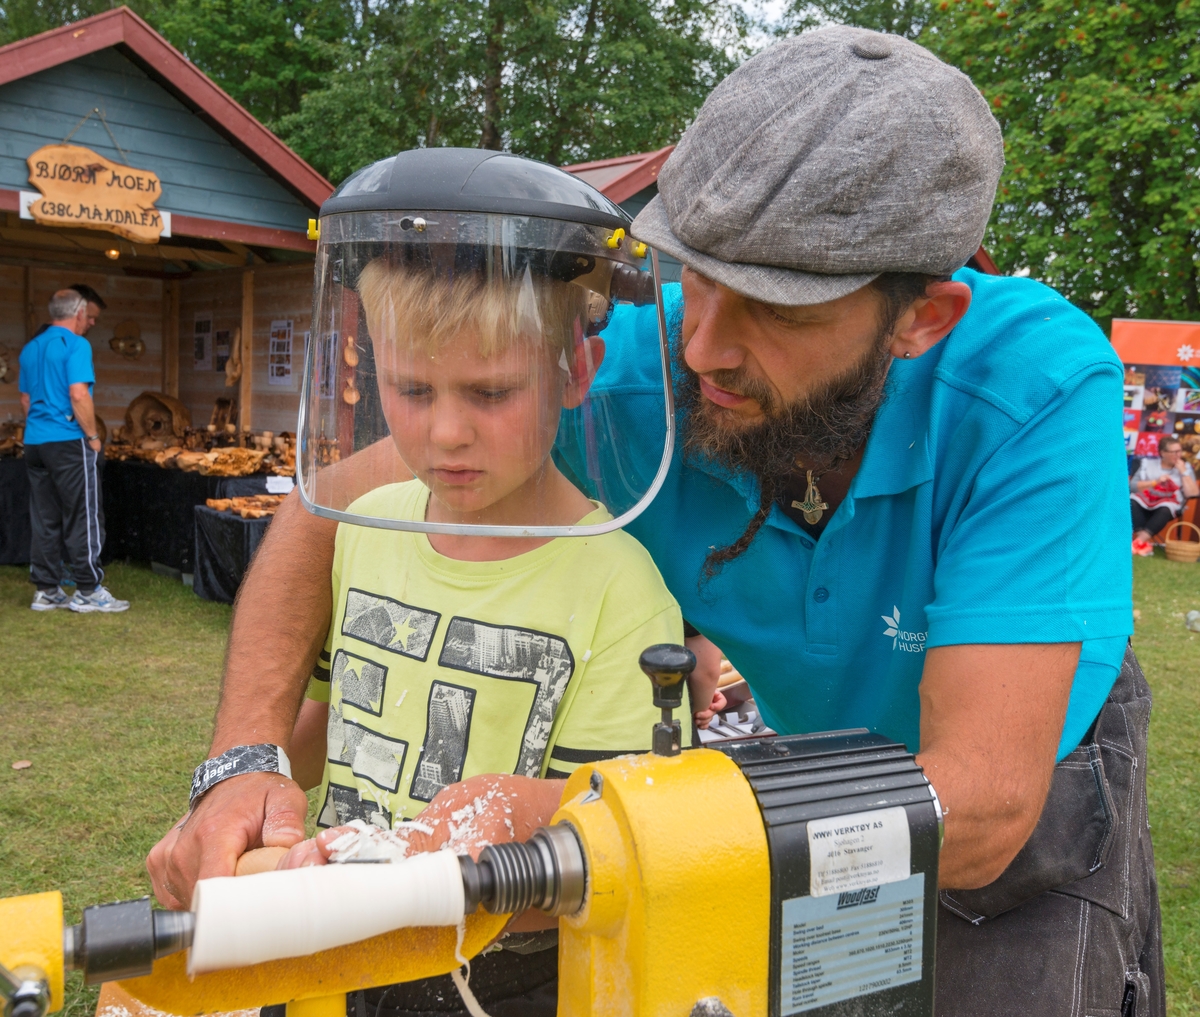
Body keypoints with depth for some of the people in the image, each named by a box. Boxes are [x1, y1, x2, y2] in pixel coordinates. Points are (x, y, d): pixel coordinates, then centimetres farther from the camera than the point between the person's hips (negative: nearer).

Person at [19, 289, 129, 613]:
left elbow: (25, 399, 20)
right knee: (83, 518, -1)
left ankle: (46, 592, 14)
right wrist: (93, 436, -11)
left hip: (35, 441, 8)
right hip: (69, 441, -8)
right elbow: (79, 395, -20)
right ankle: (88, 592, 2)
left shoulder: (31, 348, 15)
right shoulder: (75, 345, -10)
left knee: (45, 520, 11)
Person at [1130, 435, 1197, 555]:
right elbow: (1132, 485, -2)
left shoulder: (1185, 468, 9)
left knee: (1165, 510, -36)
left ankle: (1138, 542, -41)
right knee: (1132, 503, -33)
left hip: (1168, 505, -1)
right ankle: (1145, 543, -38)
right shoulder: (1148, 463, 9)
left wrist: (1183, 472, -6)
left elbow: (1192, 494, -4)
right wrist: (1156, 482, -12)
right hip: (1145, 503, 1)